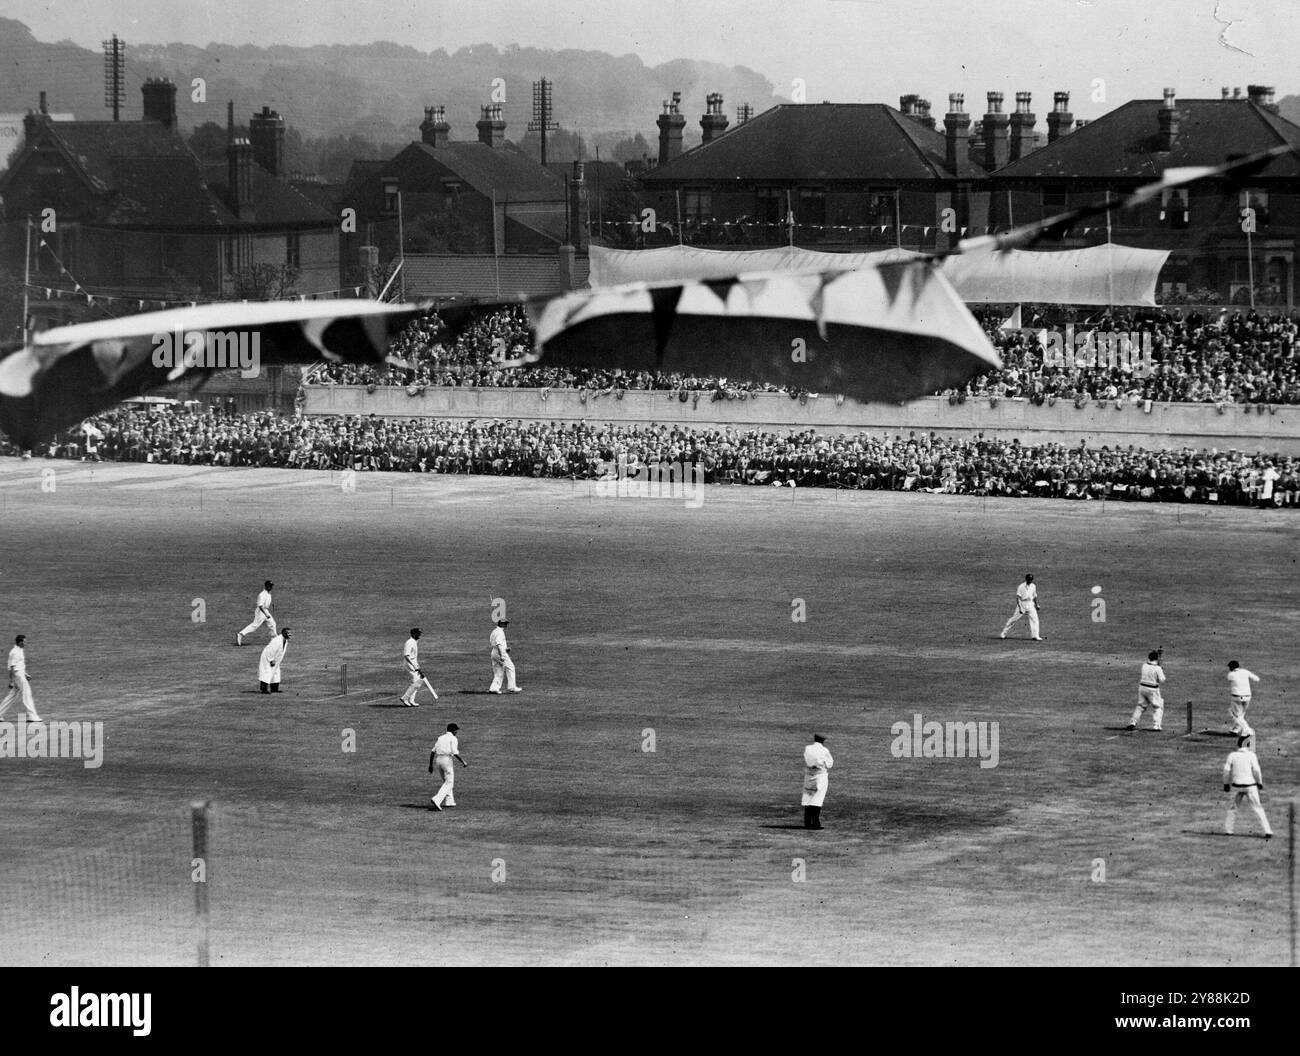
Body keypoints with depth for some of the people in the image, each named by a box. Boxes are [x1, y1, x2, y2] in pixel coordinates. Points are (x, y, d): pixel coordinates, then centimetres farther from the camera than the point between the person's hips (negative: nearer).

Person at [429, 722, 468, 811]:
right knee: (448, 783, -6)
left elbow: (432, 752, 13)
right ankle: (437, 799, -24)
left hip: (437, 760, 7)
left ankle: (449, 801, 22)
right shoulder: (453, 739, -3)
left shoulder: (440, 738, 17)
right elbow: (455, 753, -14)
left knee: (446, 781, 23)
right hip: (447, 760, -7)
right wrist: (463, 762, -3)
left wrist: (430, 765, 16)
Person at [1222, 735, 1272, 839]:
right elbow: (1256, 771, -11)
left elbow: (1226, 771, -2)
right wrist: (1260, 783, 2)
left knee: (1232, 807, 19)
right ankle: (1267, 831, -3)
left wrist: (1226, 784, 9)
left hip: (1236, 786, 1)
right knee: (1258, 808, 3)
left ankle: (1228, 830, 17)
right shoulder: (1251, 755, -7)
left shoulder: (1232, 755, -2)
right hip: (1250, 786, -1)